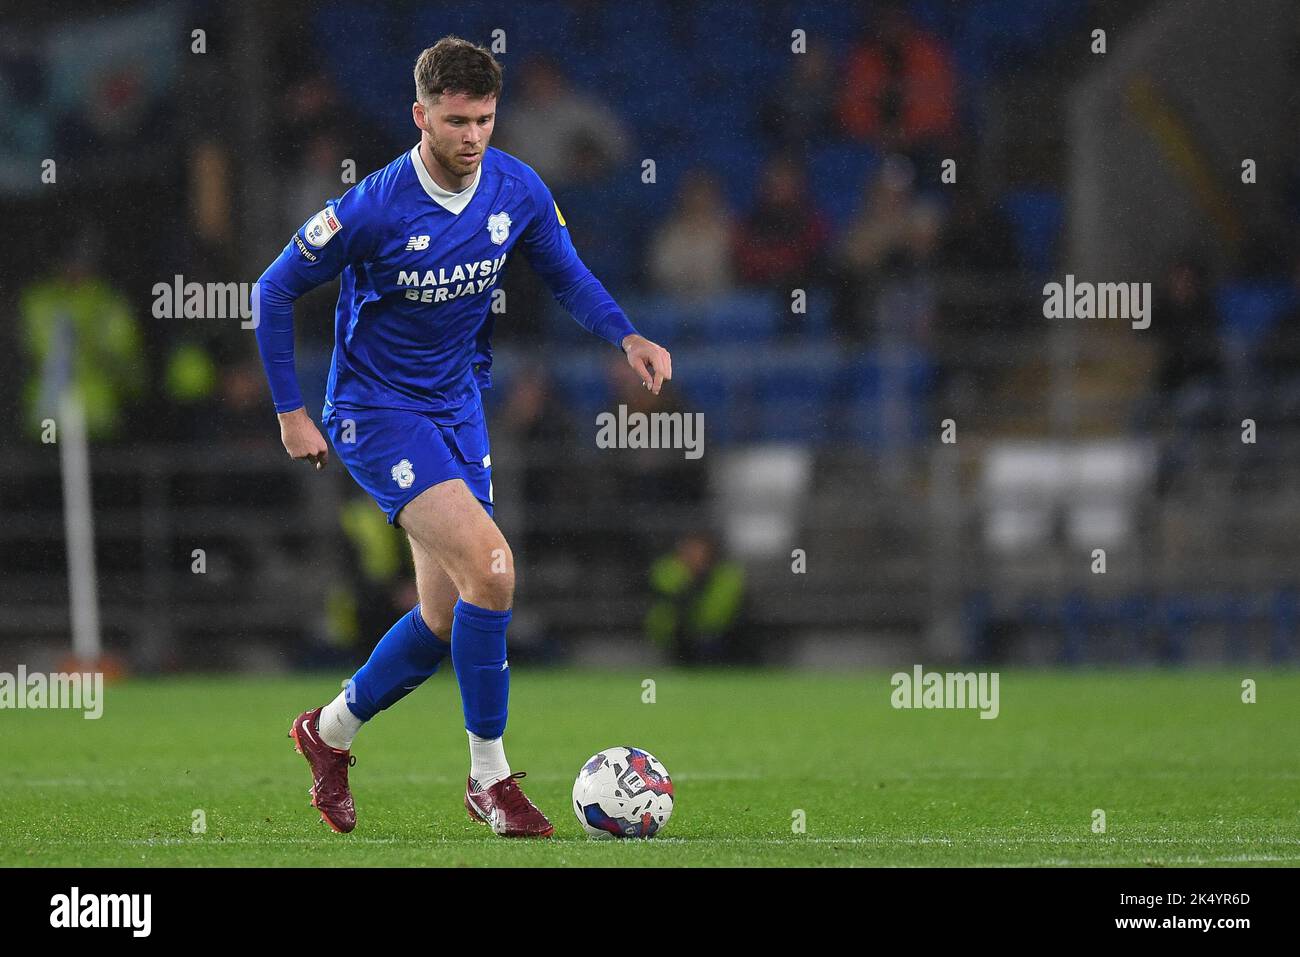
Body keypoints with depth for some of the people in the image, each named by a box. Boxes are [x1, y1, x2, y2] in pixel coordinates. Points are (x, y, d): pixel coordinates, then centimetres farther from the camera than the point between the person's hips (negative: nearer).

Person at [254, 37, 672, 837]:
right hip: (377, 411, -6)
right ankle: (491, 779, -12)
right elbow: (276, 291, -10)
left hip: (459, 405, 6)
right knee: (489, 565, -23)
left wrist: (626, 335, -9)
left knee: (447, 618, 7)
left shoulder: (518, 191, -7)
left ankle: (330, 733, 33)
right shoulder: (375, 210, -21)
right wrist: (291, 412, -9)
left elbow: (566, 275, 9)